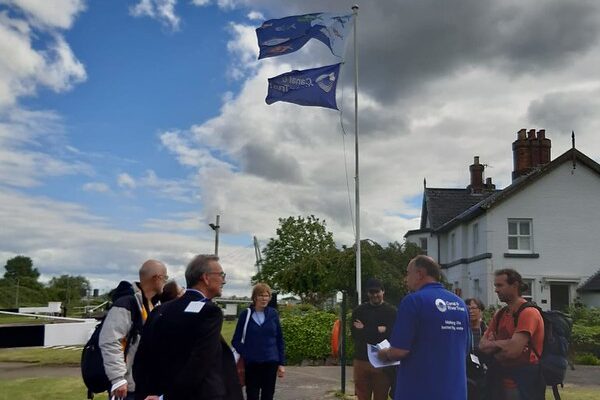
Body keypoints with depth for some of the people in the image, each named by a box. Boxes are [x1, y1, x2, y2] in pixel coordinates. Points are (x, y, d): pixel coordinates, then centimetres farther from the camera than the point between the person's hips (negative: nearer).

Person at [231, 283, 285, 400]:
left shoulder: (273, 314, 2)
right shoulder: (246, 314, -3)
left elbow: (279, 340, 7)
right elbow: (236, 340, 2)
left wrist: (281, 363, 3)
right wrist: (245, 354, -13)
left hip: (270, 362, 2)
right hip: (252, 363, -1)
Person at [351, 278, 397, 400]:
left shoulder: (391, 311, 1)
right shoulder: (359, 311, 6)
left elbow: (394, 334, -13)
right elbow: (355, 334, -5)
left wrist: (366, 331, -12)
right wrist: (378, 330, -13)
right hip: (362, 361, 2)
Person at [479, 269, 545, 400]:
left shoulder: (528, 312, -15)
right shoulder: (500, 314, 10)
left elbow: (513, 350, -23)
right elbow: (482, 345, 7)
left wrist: (494, 344, -5)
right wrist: (503, 345, -12)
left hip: (524, 383, -7)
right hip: (501, 382, 7)